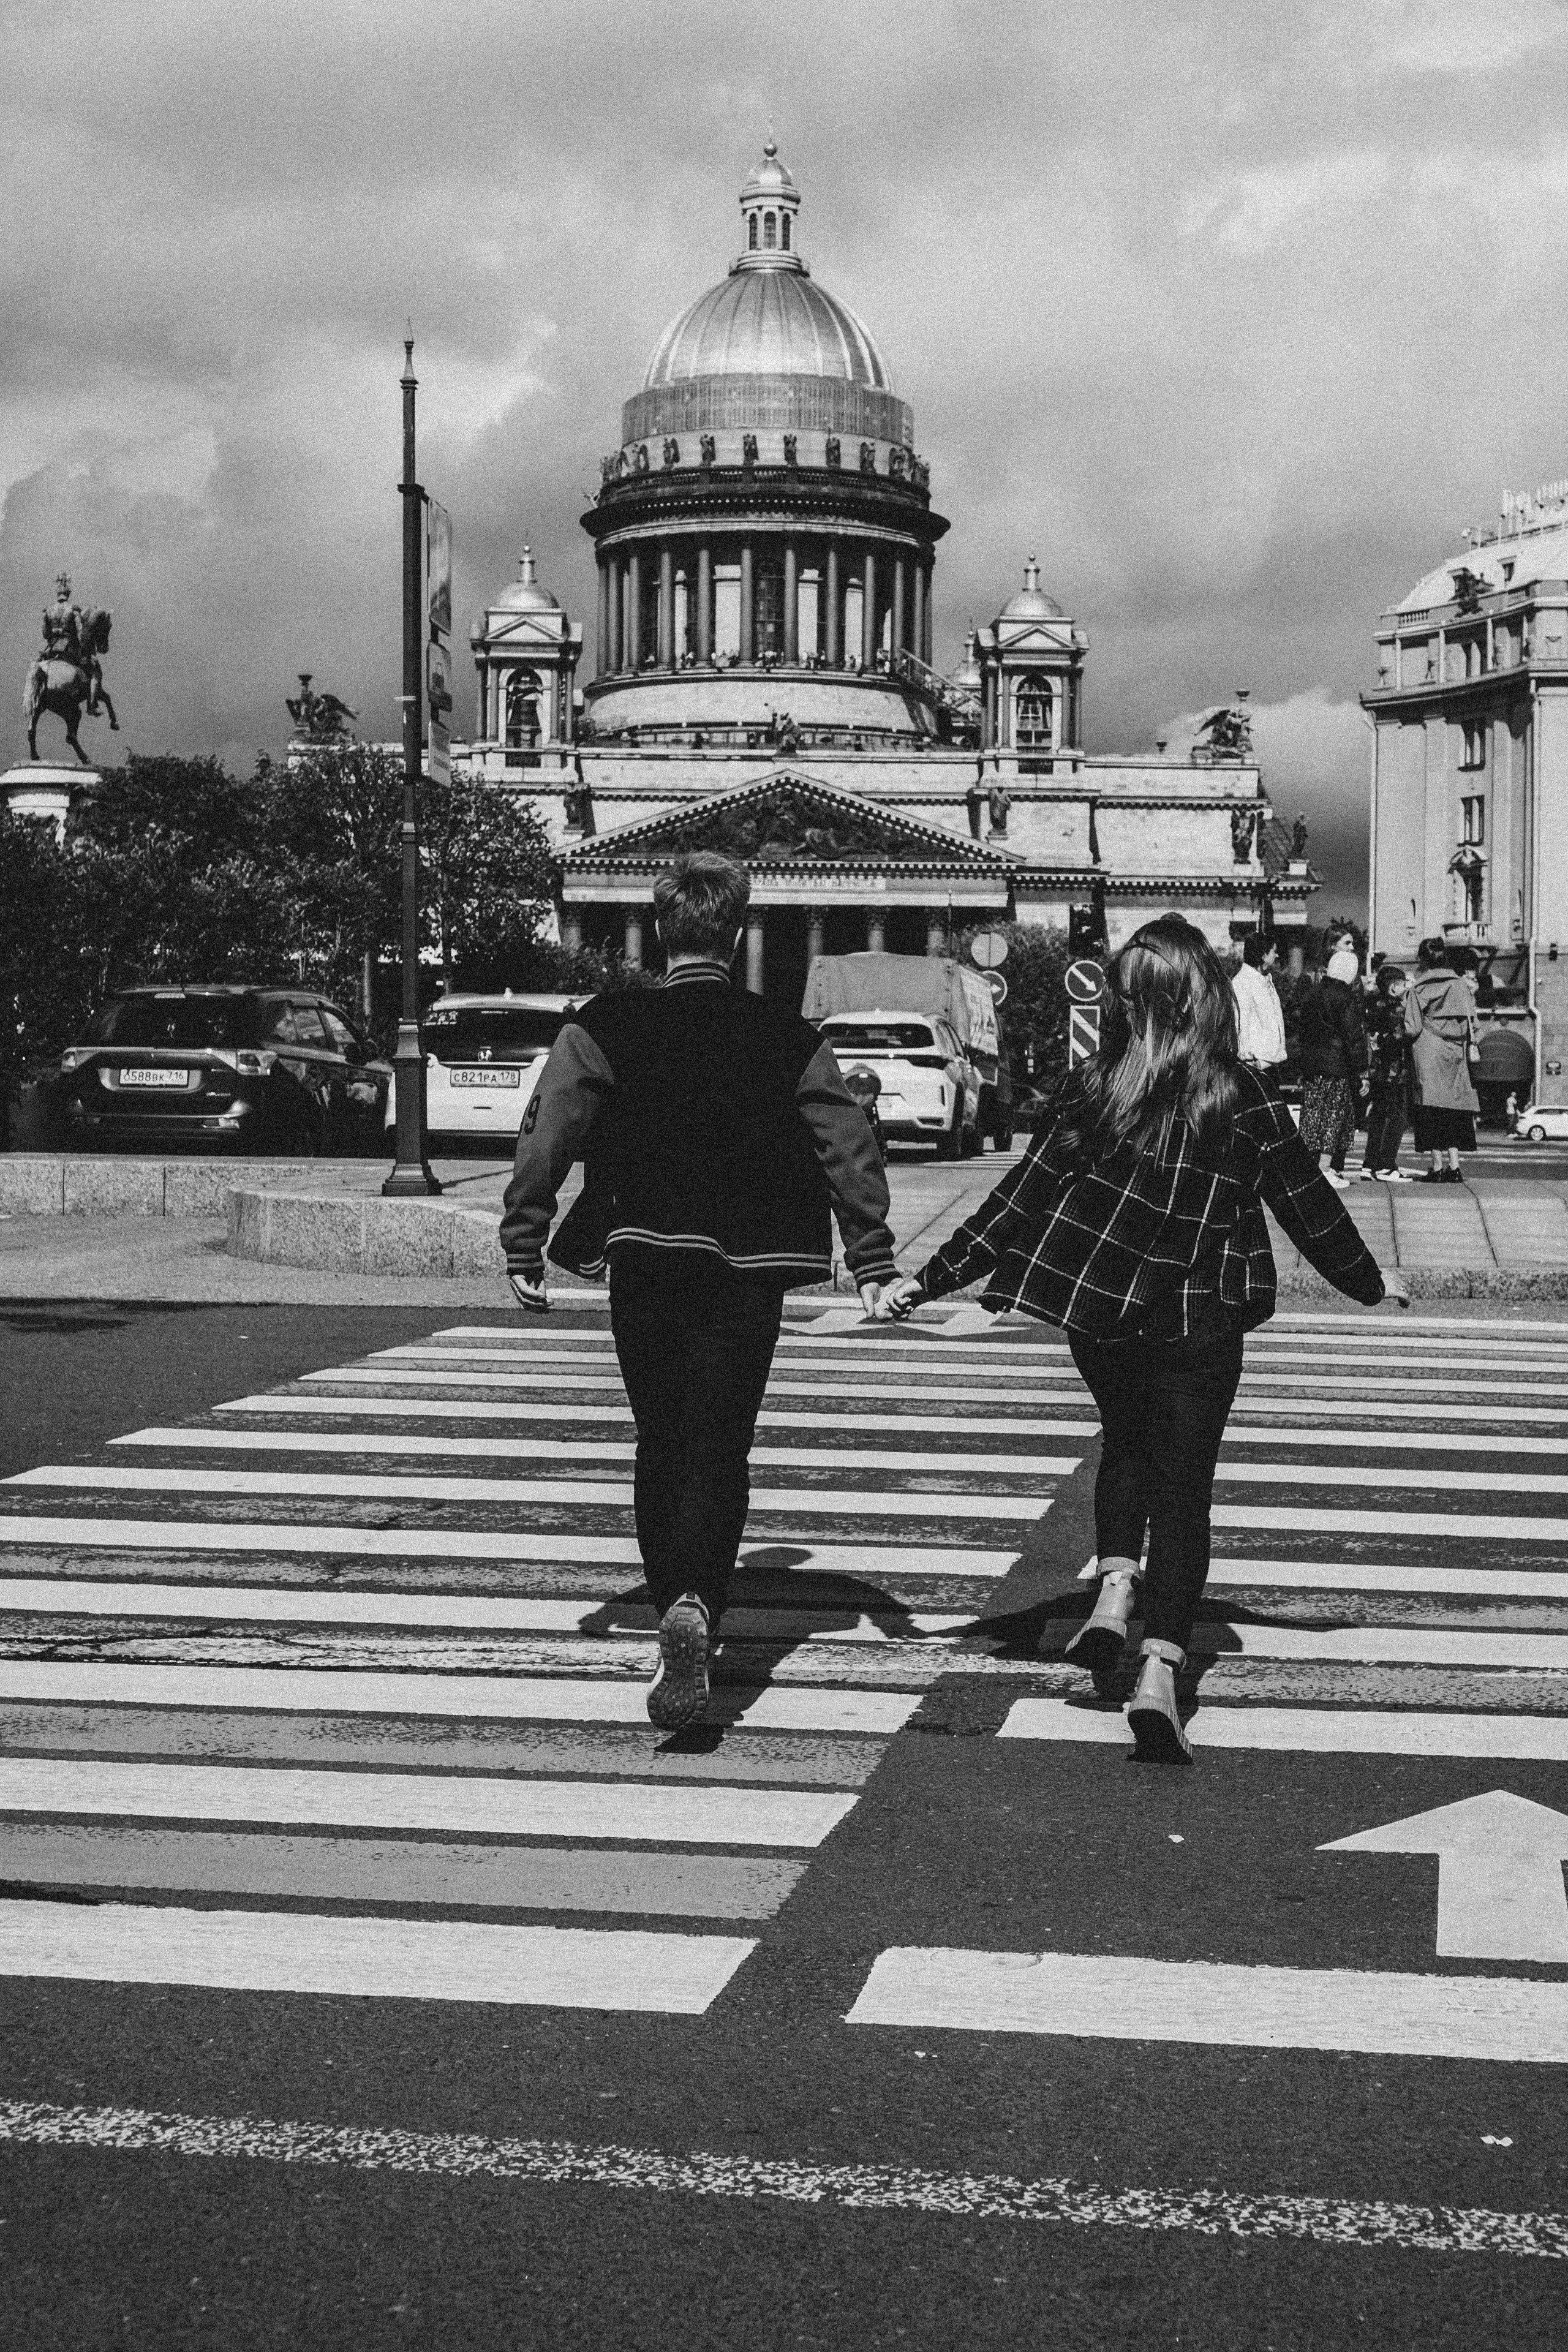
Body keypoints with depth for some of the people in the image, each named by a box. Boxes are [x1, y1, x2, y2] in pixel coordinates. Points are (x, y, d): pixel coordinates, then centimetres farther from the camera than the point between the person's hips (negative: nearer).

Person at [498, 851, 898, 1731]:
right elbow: (851, 1148, 1)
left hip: (644, 1262, 1)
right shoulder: (788, 1039, 0)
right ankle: (696, 1607, -24)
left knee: (661, 1446, 15)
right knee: (719, 1449, 0)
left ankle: (679, 1624, 24)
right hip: (746, 1267, -1)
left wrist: (524, 1247, 1)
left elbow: (546, 1137, -5)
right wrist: (874, 1260, 7)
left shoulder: (604, 1027, -1)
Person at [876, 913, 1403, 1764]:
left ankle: (1114, 1590, 9)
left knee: (1126, 1444, 28)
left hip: (1097, 1309, 2)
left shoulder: (1090, 1088, -7)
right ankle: (1159, 1669, -10)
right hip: (1201, 1324, -2)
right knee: (1184, 1486, 4)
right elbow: (1309, 1206, 2)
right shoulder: (1246, 1099, -7)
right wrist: (1371, 1284, 19)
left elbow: (1021, 1198, -7)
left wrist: (928, 1280, 0)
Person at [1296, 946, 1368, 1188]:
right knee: (1335, 1114, -2)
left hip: (1311, 1065, 7)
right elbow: (1354, 1037, -13)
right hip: (1338, 1066, -7)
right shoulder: (1346, 998, -12)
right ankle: (1325, 1168, -6)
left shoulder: (1312, 993, 10)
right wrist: (1361, 1069, -9)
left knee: (1313, 1113, 11)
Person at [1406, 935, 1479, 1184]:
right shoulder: (1460, 985, 6)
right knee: (1454, 1113, 7)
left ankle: (1438, 1167, -4)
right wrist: (1466, 1045, 16)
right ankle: (1454, 1166, 0)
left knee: (1432, 1115, -1)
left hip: (1428, 1057, -3)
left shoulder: (1418, 989, -4)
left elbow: (1413, 1028, -10)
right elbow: (1472, 1024, 5)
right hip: (1455, 1057, 3)